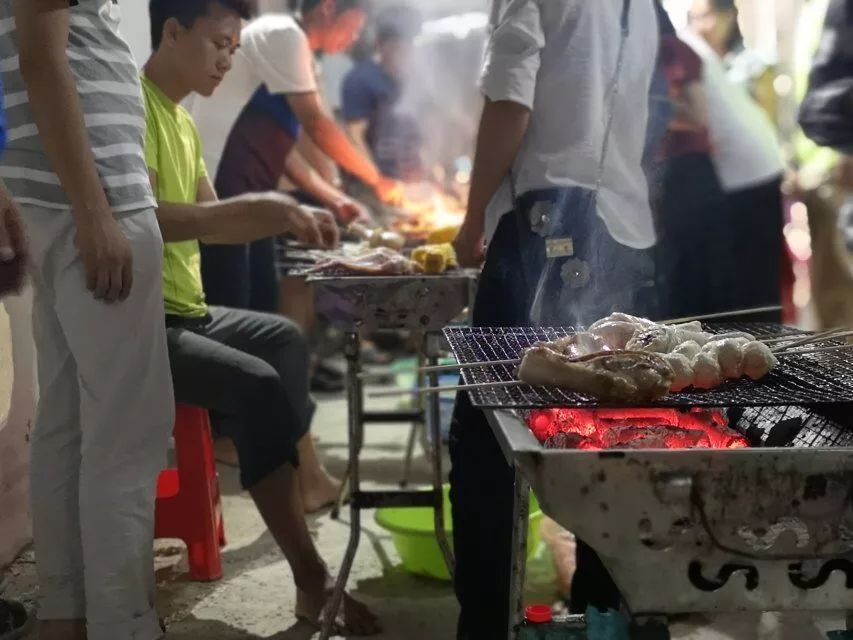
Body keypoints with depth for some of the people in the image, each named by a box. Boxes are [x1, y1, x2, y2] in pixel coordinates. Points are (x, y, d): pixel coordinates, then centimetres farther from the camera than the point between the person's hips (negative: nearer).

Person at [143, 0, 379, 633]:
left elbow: (208, 221, 18)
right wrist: (256, 206, -26)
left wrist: (287, 219, 3)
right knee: (257, 385, -27)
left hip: (185, 311, 11)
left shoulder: (181, 118, 16)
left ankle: (307, 479, 30)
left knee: (285, 338, 22)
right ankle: (312, 580, -23)